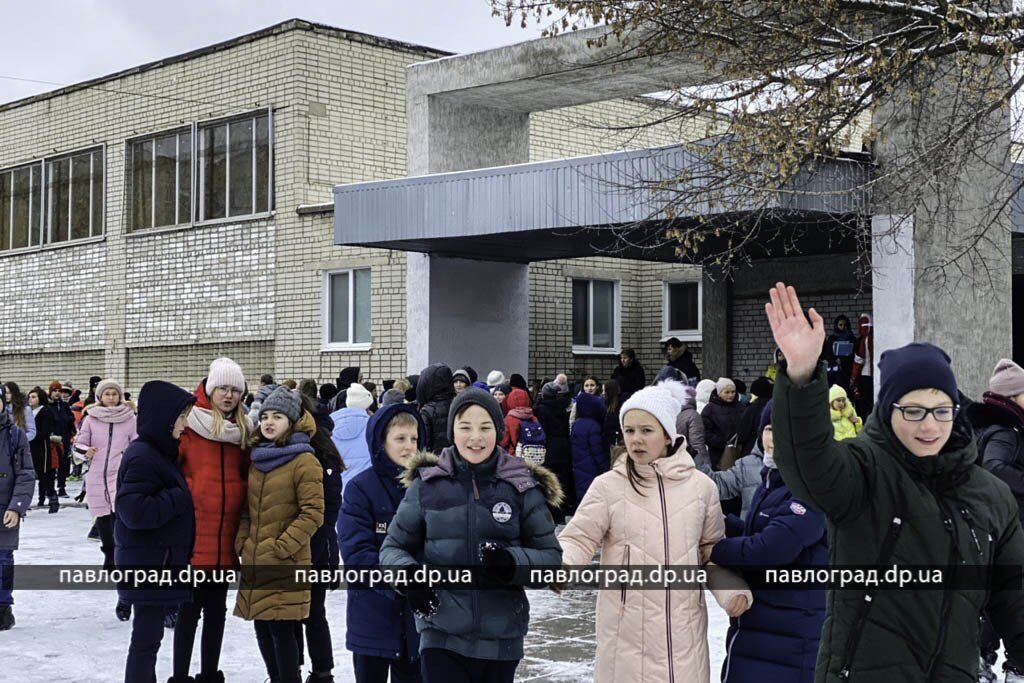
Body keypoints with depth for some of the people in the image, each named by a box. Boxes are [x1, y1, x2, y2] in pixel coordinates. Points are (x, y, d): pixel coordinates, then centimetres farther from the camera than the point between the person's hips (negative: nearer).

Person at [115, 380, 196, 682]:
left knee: (149, 634, 17)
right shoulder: (142, 456, -18)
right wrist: (178, 498, -18)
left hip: (158, 563, 10)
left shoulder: (160, 452, 13)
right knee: (147, 637, -4)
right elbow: (134, 510, -26)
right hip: (148, 565, -10)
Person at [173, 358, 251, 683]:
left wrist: (244, 528, 11)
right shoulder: (189, 422, -7)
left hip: (225, 541, 5)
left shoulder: (243, 429, 11)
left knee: (216, 610, 14)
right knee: (190, 610, 0)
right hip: (193, 539, -5)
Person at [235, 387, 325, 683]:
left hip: (286, 564, -7)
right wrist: (242, 542, 7)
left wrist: (281, 547, -14)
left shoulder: (304, 461, -10)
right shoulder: (256, 457, 13)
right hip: (255, 562, 7)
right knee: (262, 628, 12)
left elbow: (313, 513, -13)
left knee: (281, 629, -7)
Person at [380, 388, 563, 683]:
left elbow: (552, 557, 1)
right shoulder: (428, 485, -1)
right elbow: (393, 547, 6)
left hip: (501, 639, 1)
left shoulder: (522, 487, -1)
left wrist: (512, 563, -19)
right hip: (442, 635, -1)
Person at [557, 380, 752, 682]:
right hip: (627, 631, -2)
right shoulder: (608, 486, -4)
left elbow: (712, 548, 14)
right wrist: (562, 566, -27)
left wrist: (732, 588, -2)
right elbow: (579, 539, -6)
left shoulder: (701, 486, 4)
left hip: (685, 631, 2)